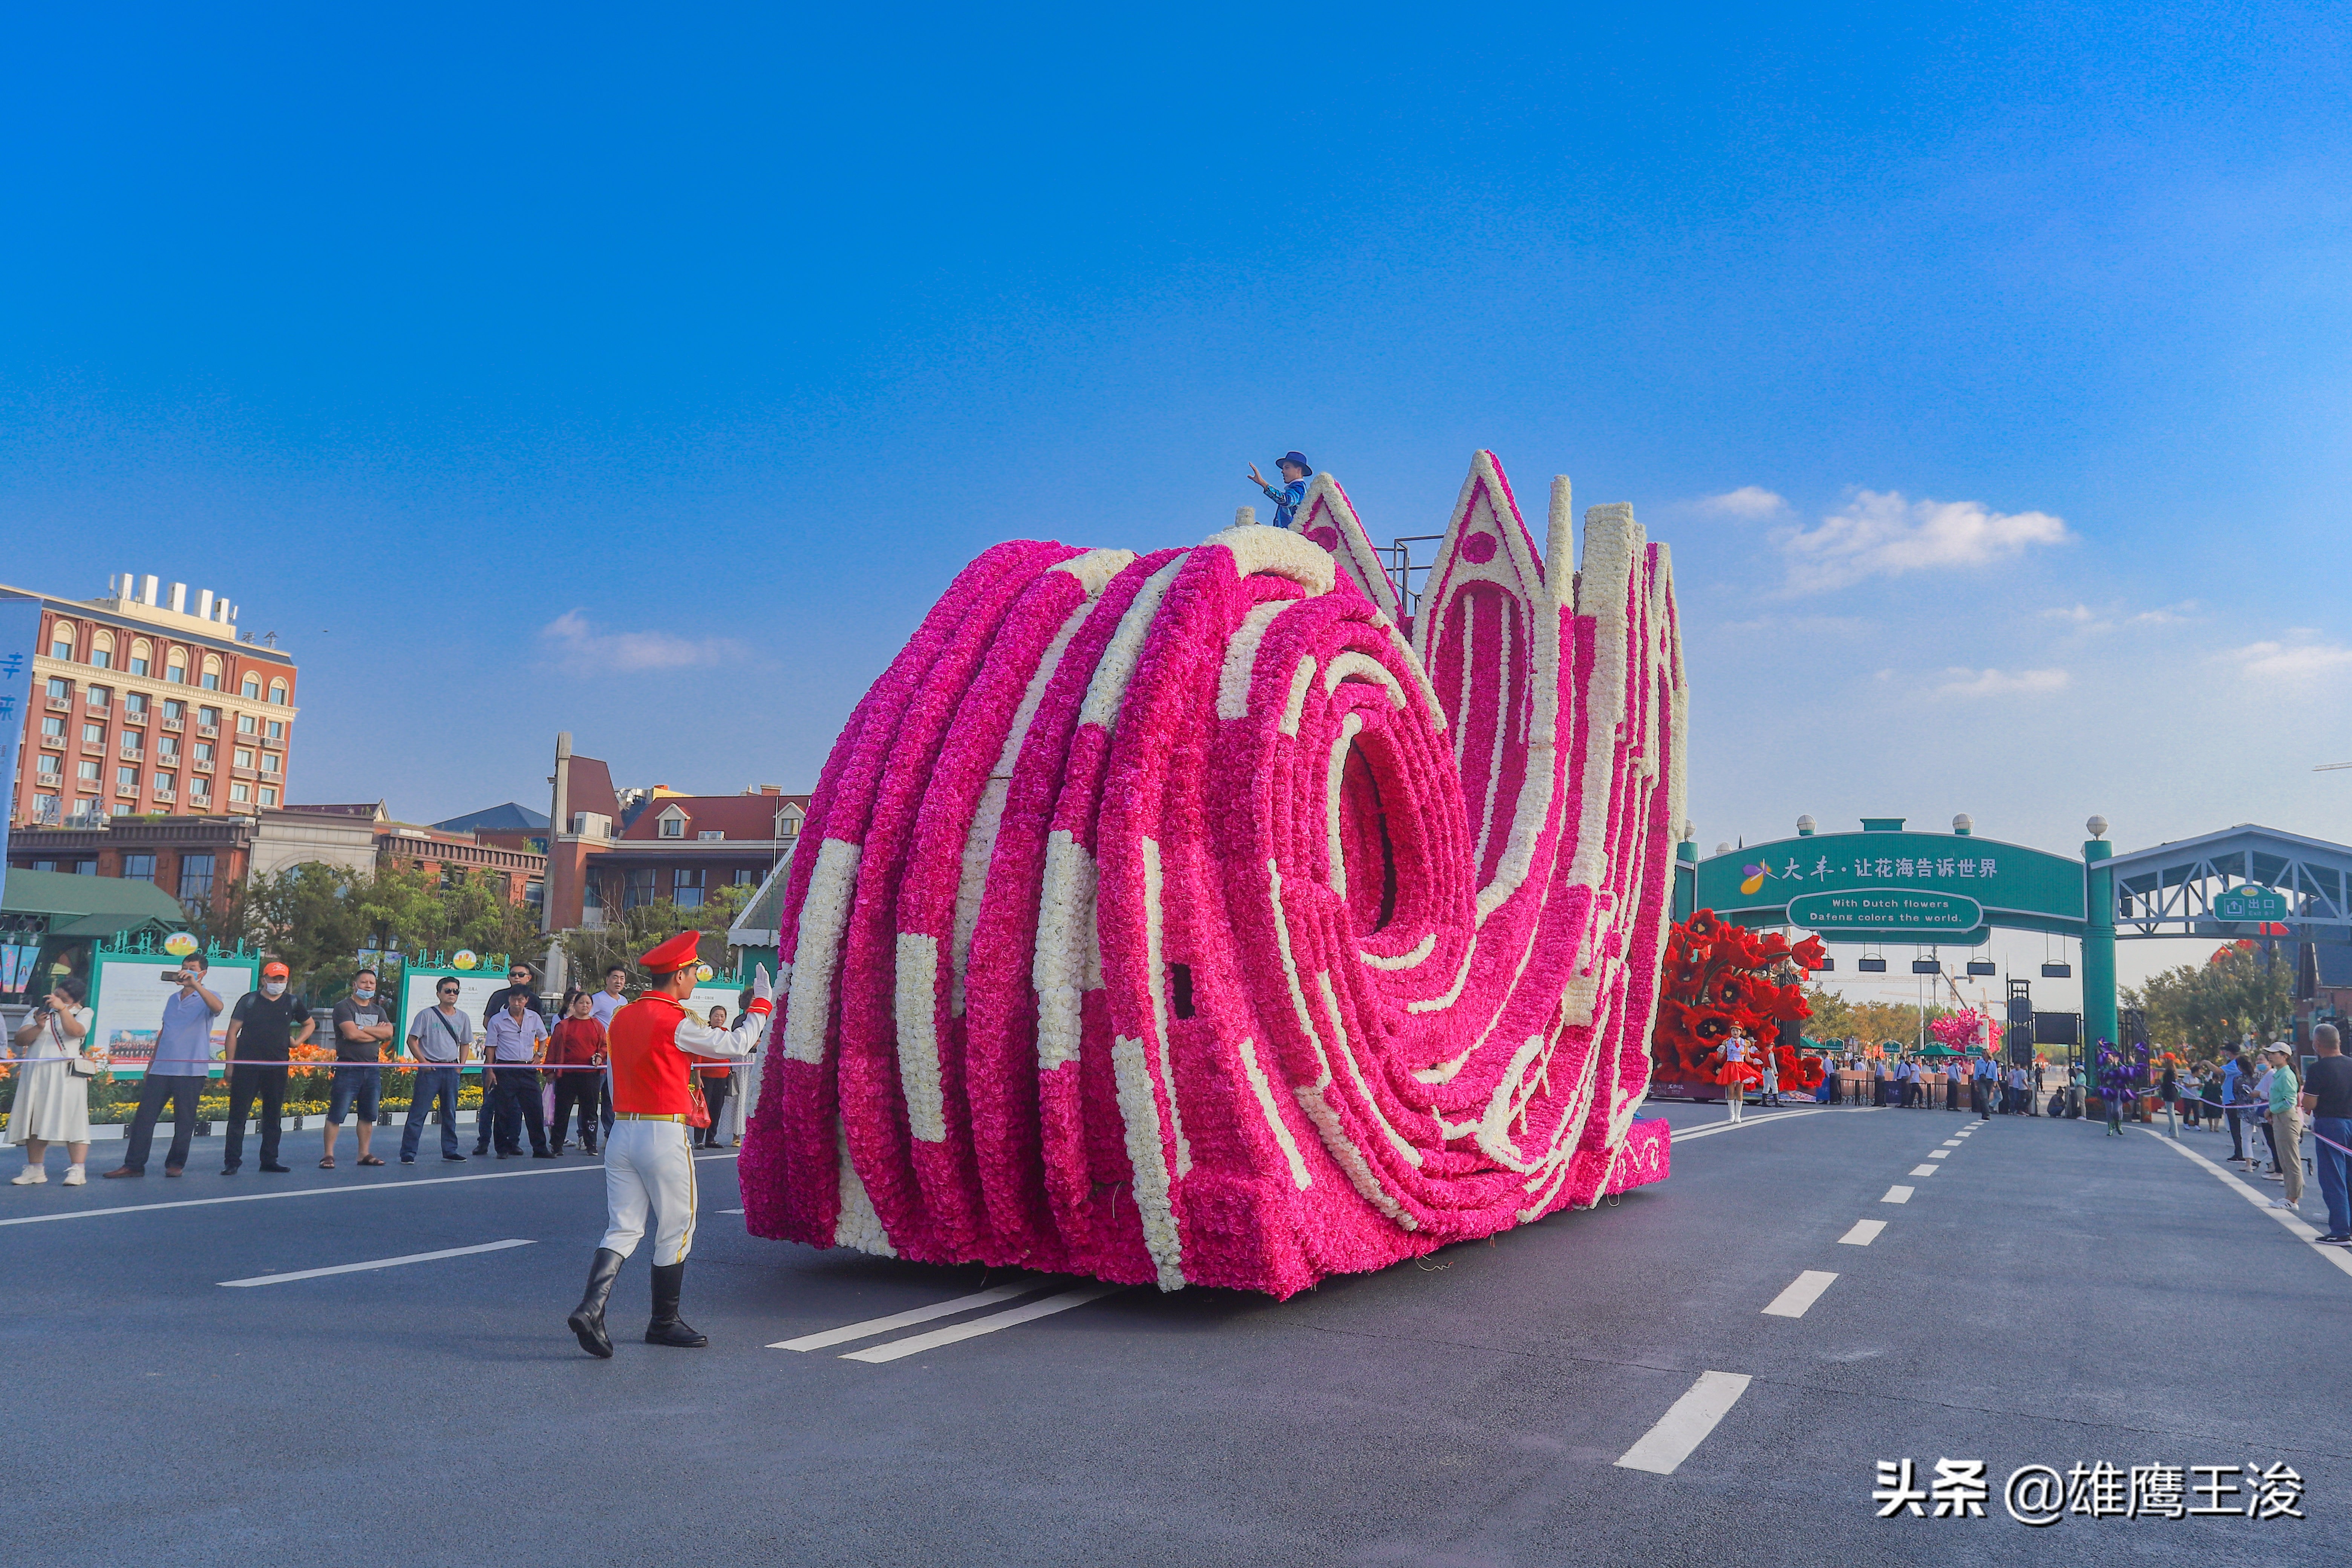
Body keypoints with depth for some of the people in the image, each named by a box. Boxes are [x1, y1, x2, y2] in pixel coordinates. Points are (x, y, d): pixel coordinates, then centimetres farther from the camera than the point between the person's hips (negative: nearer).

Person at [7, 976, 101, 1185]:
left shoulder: (82, 1013, 7)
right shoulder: (38, 1012, 17)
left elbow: (75, 1031, -14)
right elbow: (20, 1040, 6)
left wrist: (62, 1009, -19)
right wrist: (38, 1027, -10)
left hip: (67, 1076, -5)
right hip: (36, 1074, 5)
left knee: (72, 1121, -8)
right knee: (34, 1122, 7)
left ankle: (77, 1171, -8)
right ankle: (35, 1170, 17)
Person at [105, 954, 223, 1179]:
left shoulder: (206, 998, 0)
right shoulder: (172, 999, 19)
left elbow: (218, 1007, -26)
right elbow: (163, 1032, 24)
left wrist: (195, 985, -35)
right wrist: (151, 1064, 20)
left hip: (191, 1071, -5)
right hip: (161, 1069, 6)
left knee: (184, 1120, 1)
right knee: (144, 1116, 1)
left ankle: (176, 1164, 11)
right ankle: (133, 1164, 6)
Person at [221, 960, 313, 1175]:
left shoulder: (293, 1002, 9)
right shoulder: (249, 1001, 0)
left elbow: (310, 1024, 25)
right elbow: (233, 1032, 1)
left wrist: (298, 1041, 8)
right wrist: (230, 1065, -4)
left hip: (277, 1067, 3)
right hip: (246, 1067, -3)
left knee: (274, 1115, 8)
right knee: (238, 1114, -2)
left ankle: (270, 1161, 17)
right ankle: (232, 1162, 3)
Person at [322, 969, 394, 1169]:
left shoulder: (379, 1011, 16)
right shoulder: (344, 1007, -2)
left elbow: (389, 1033, -1)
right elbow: (351, 1034, -17)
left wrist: (363, 1028, -11)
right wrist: (376, 1033, -5)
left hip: (373, 1069, 6)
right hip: (348, 1068, -6)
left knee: (368, 1115, 9)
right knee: (336, 1115, -5)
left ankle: (365, 1154, 17)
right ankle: (329, 1155, 0)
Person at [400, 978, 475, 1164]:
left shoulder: (463, 1018, 11)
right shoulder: (426, 1015, -3)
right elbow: (412, 1040, -2)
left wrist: (462, 1064, 6)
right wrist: (423, 1061, -12)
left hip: (452, 1070, 5)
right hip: (430, 1069, -5)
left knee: (450, 1113, 11)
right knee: (418, 1112, -5)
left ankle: (450, 1150, 19)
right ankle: (408, 1153, -1)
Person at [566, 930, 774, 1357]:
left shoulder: (621, 1018, 9)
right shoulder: (675, 1022, -13)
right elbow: (736, 1045, -5)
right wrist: (763, 1003, 8)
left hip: (621, 1133, 7)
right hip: (664, 1136, -7)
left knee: (623, 1229, 8)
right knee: (676, 1232, 7)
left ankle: (591, 1307, -10)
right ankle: (664, 1322, 17)